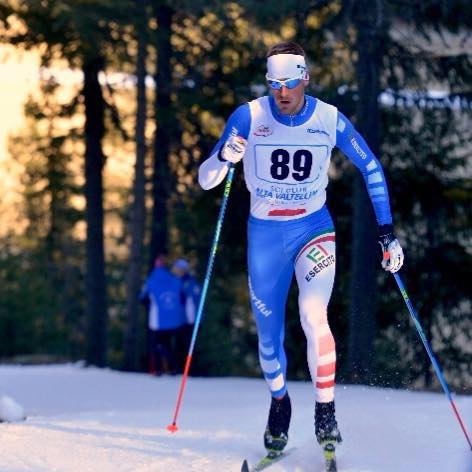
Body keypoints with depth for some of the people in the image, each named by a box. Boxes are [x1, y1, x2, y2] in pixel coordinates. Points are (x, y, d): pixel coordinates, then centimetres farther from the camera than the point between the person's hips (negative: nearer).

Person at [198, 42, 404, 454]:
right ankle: (279, 403, 37)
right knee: (269, 334, 8)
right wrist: (224, 157, -35)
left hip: (314, 228, -1)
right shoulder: (249, 117, -13)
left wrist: (387, 233, -3)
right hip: (265, 234, 1)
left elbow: (371, 168, 2)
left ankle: (326, 412, -8)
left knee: (313, 315, -23)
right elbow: (205, 180, -12)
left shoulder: (329, 119, -11)